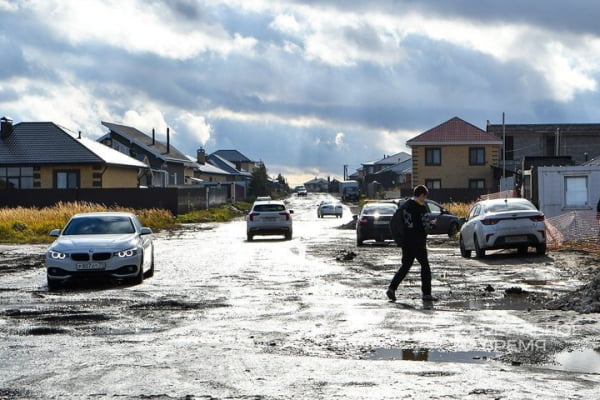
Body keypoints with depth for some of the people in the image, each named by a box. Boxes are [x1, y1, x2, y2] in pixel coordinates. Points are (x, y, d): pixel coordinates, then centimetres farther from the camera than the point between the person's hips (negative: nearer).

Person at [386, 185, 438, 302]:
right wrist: (431, 223, 4)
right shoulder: (421, 208, -14)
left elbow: (397, 222, 12)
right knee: (425, 266, 4)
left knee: (405, 266, 11)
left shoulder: (404, 206, 9)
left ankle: (392, 288, -2)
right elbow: (424, 225, -17)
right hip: (418, 243, -7)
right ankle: (426, 294, 5)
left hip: (406, 242, 7)